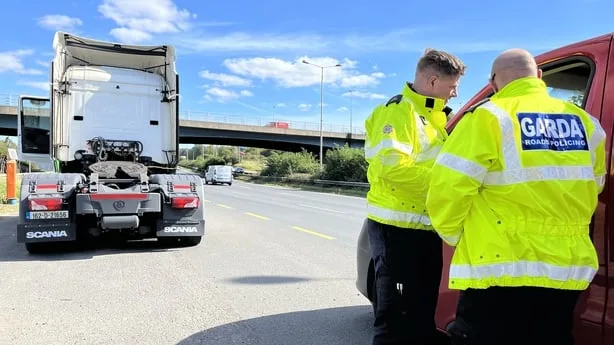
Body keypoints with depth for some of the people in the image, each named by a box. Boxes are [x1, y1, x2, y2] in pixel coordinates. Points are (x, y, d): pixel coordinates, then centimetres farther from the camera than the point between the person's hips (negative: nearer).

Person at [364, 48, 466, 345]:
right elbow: (390, 165, -27)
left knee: (423, 315, 19)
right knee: (395, 319, -1)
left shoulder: (433, 116, 18)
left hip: (425, 228, 10)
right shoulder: (399, 110, -13)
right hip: (397, 228, -10)